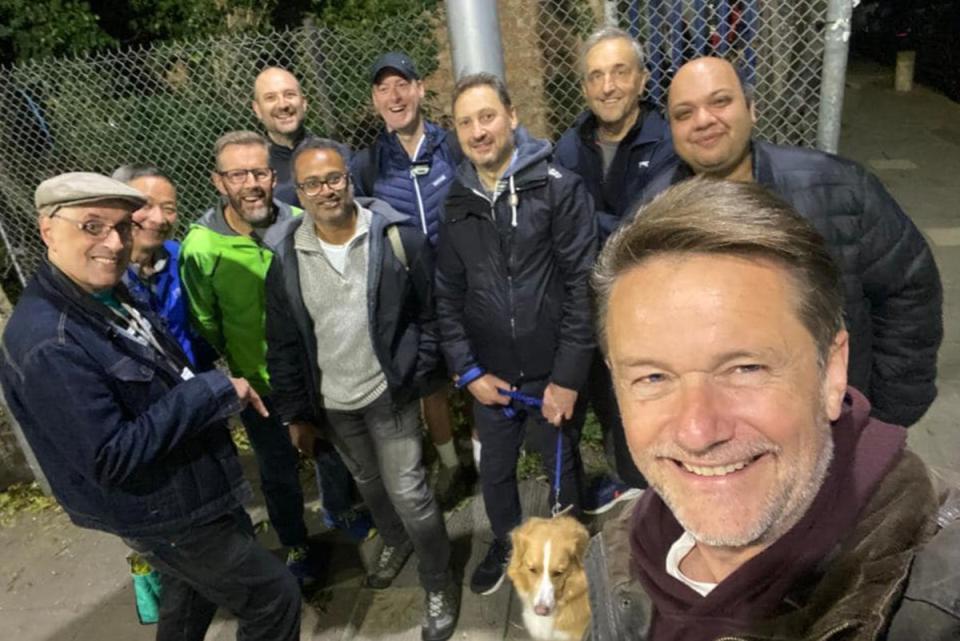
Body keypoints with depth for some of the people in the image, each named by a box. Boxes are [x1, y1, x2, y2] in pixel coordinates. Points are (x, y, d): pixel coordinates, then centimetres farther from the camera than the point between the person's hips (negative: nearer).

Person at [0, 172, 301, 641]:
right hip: (160, 514, -9)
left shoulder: (110, 296, 1)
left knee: (191, 600, 31)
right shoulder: (48, 343, -30)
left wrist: (222, 391, -1)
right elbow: (112, 457, -30)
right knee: (272, 600, 5)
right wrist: (212, 392, -27)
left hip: (187, 489, 9)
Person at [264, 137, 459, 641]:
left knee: (407, 491, 0)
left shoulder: (397, 236, -15)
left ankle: (439, 584, 25)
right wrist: (295, 413, 2)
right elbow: (283, 346, 0)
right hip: (330, 403, 4)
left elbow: (431, 311, -7)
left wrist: (420, 375, -10)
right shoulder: (286, 257, -6)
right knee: (368, 483, 24)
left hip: (389, 392, -4)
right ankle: (395, 541, 53)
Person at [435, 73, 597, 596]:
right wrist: (466, 370, -1)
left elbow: (583, 285, -13)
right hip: (490, 376, 4)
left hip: (553, 373, -3)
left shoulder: (560, 188, -10)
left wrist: (568, 377, -14)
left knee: (563, 467, 17)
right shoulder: (456, 204, 2)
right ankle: (504, 544, 49)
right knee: (495, 469, 21)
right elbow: (448, 295, 5)